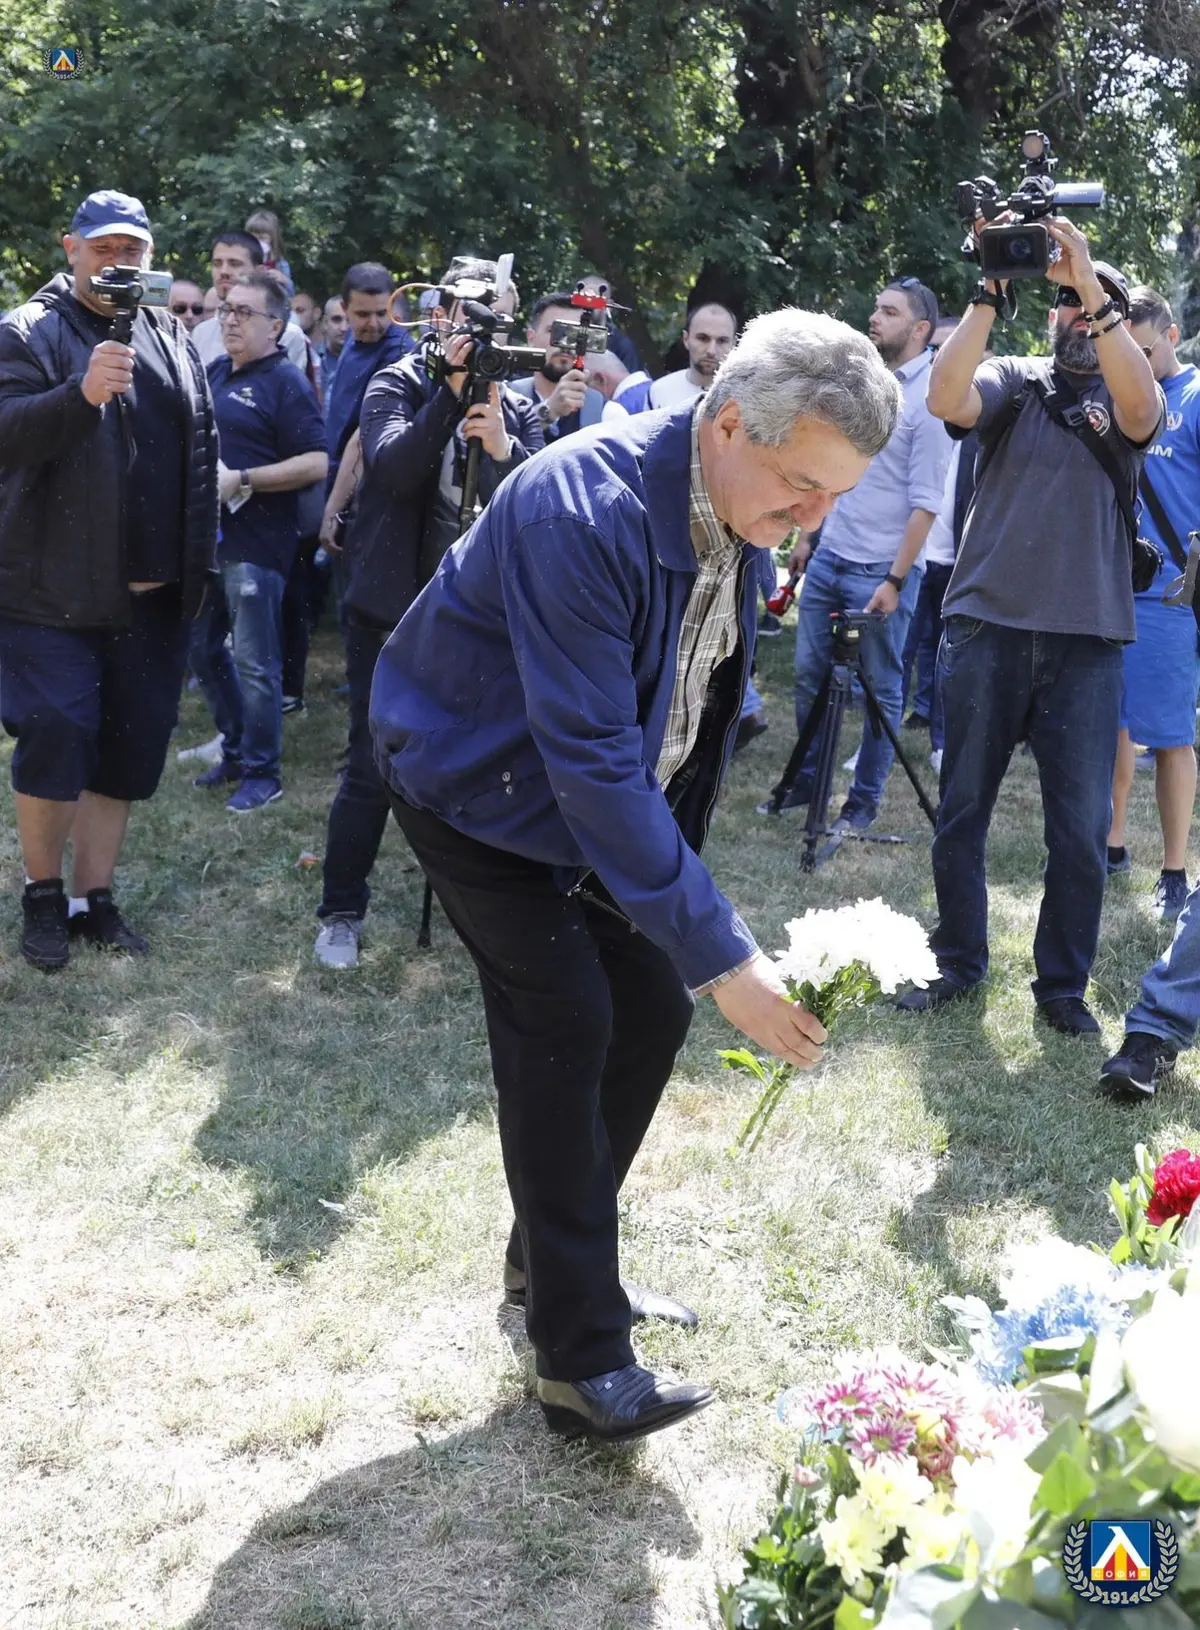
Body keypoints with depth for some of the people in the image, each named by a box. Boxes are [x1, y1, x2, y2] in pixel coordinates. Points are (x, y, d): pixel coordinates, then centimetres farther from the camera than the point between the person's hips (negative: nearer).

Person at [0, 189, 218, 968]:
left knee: (128, 748, 9)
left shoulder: (174, 337, 12)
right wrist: (80, 394, -36)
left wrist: (200, 564, 12)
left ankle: (96, 897, 22)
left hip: (153, 591, 5)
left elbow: (202, 449, 17)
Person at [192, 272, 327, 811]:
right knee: (201, 645, 15)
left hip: (256, 542, -8)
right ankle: (236, 750, 30)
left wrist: (240, 480, -20)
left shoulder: (286, 383, -8)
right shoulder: (215, 372, 13)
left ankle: (261, 772, 10)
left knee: (254, 661, -2)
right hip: (205, 535, 8)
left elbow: (315, 463, -16)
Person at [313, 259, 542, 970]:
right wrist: (451, 392, -26)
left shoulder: (518, 408, 7)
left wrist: (502, 448, -23)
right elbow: (392, 467, -20)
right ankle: (342, 913, 12)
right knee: (375, 768, -1)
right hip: (392, 611, -3)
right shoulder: (399, 386, -1)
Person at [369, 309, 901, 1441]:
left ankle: (554, 1259, 24)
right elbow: (593, 758, -38)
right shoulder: (581, 511, -36)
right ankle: (580, 1359, -3)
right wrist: (720, 956, -37)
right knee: (566, 1024, -14)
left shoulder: (737, 505, -9)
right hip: (479, 782, -8)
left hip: (608, 788, 8)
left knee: (652, 1007, 5)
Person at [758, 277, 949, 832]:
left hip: (881, 570, -7)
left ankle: (864, 802, 14)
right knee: (809, 676, 11)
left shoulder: (929, 397, -12)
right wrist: (806, 536, 17)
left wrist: (895, 580, -18)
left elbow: (924, 501, -15)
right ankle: (805, 781, 25)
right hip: (829, 557, 7)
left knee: (881, 691, 5)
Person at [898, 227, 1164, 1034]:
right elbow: (946, 399, -14)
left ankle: (1063, 985, 16)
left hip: (1087, 642, 0)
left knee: (1082, 830, 2)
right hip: (985, 627, 0)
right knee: (963, 809, 9)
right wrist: (991, 294, -18)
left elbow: (1140, 407, -18)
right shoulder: (1015, 379, 7)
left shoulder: (1128, 397, 7)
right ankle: (957, 963, 24)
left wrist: (1093, 286, -21)